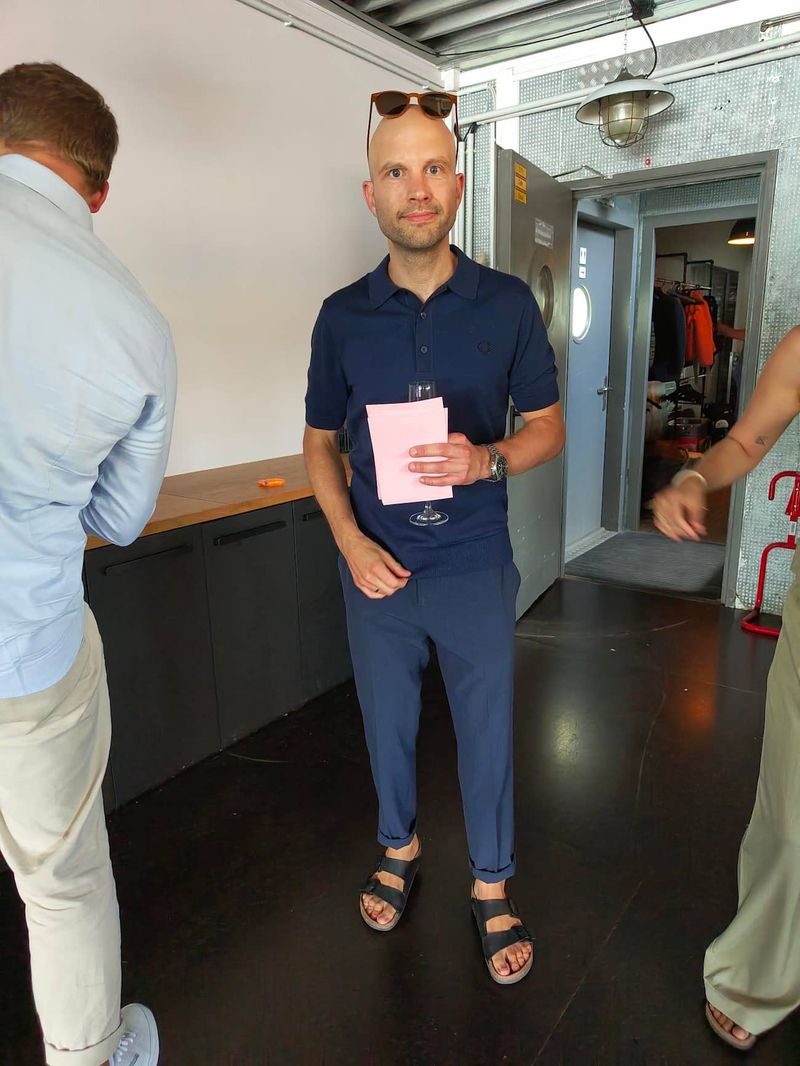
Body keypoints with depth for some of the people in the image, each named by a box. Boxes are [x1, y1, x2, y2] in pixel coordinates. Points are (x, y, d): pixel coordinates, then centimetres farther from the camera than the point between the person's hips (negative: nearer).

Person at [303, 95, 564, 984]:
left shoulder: (508, 303, -4)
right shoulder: (342, 315, -2)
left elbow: (548, 427, 2)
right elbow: (319, 443, 5)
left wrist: (487, 459, -20)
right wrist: (351, 542, -10)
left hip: (475, 566, -1)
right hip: (376, 569, 2)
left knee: (486, 732, 12)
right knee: (388, 724, 18)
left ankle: (491, 886, 36)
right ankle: (399, 847, 45)